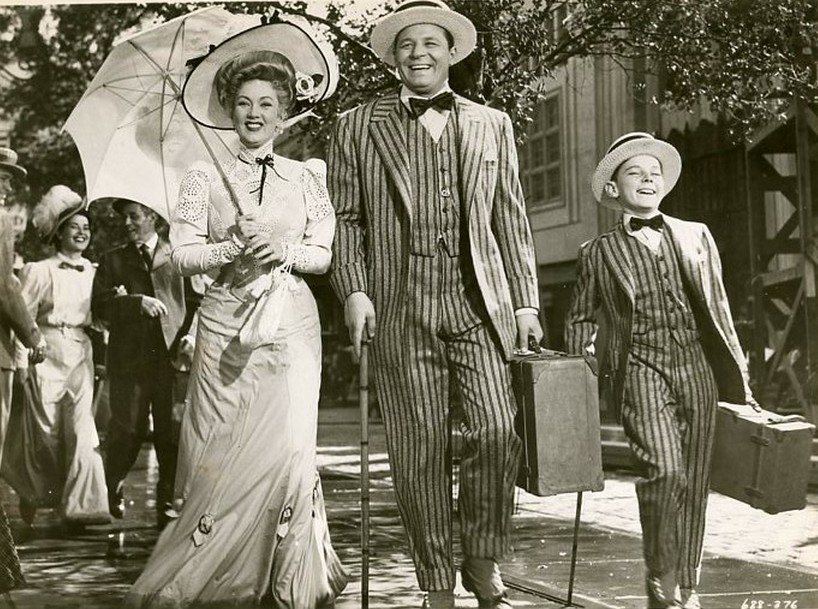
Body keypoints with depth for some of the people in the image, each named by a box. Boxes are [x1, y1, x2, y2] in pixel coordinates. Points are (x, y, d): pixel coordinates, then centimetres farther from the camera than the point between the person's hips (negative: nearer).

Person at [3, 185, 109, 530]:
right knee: (46, 430, 2)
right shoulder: (42, 271, -1)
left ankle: (83, 504, -7)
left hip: (81, 355, 3)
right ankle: (31, 493, 26)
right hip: (47, 354, -2)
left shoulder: (92, 272, 10)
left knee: (81, 429, -7)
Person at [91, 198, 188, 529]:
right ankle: (113, 487, 24)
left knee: (172, 434, -4)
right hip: (129, 357, 1)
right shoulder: (113, 260, 16)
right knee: (127, 430, -1)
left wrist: (191, 335, -6)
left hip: (172, 354, 0)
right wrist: (137, 302, -9)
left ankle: (167, 503, 5)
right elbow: (99, 306, 4)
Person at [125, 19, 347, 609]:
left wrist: (287, 251, -13)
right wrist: (234, 250, -16)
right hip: (226, 323, 1)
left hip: (290, 323, 0)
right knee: (220, 451, -3)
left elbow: (324, 252, 6)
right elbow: (183, 253, 1)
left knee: (283, 446, -11)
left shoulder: (307, 175, 10)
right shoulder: (205, 177, 8)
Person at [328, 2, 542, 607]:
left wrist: (526, 302, 7)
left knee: (498, 432, -9)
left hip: (480, 300, 1)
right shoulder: (358, 126, 10)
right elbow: (345, 219, 8)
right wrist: (353, 290, -5)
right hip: (401, 304, -1)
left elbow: (512, 220, 14)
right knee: (419, 447, 0)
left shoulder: (492, 124, 16)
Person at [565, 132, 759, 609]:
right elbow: (581, 318, 18)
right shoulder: (599, 252, 8)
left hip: (697, 368, 3)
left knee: (693, 483, 4)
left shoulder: (696, 237, 14)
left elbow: (719, 312, 16)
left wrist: (739, 383, 14)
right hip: (639, 368, -3)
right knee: (665, 470, -22)